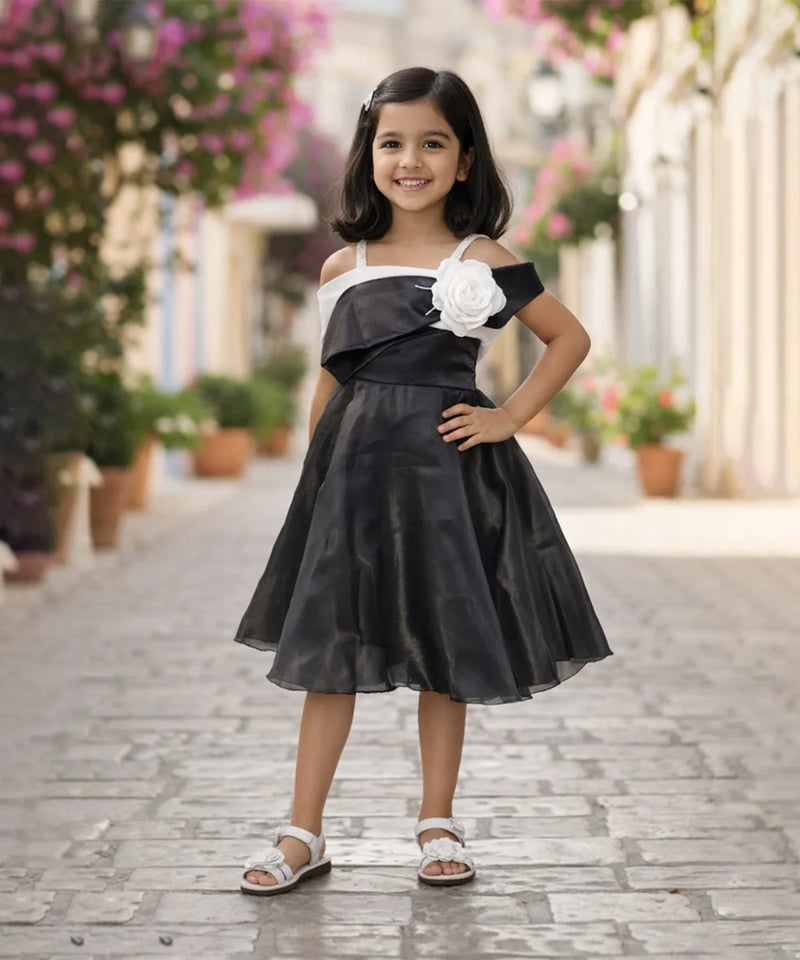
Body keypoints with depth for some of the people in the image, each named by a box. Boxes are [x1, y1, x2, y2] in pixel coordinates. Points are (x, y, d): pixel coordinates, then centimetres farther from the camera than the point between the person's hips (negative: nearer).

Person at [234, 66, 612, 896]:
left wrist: (511, 417, -1)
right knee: (327, 648, 2)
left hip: (445, 469, -2)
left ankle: (438, 823, 21)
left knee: (445, 648, 7)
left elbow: (570, 338, 6)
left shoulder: (482, 262, -1)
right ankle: (303, 835, 8)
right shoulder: (343, 267, 6)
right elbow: (329, 379, 14)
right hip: (353, 469, 2)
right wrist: (319, 470, 9)